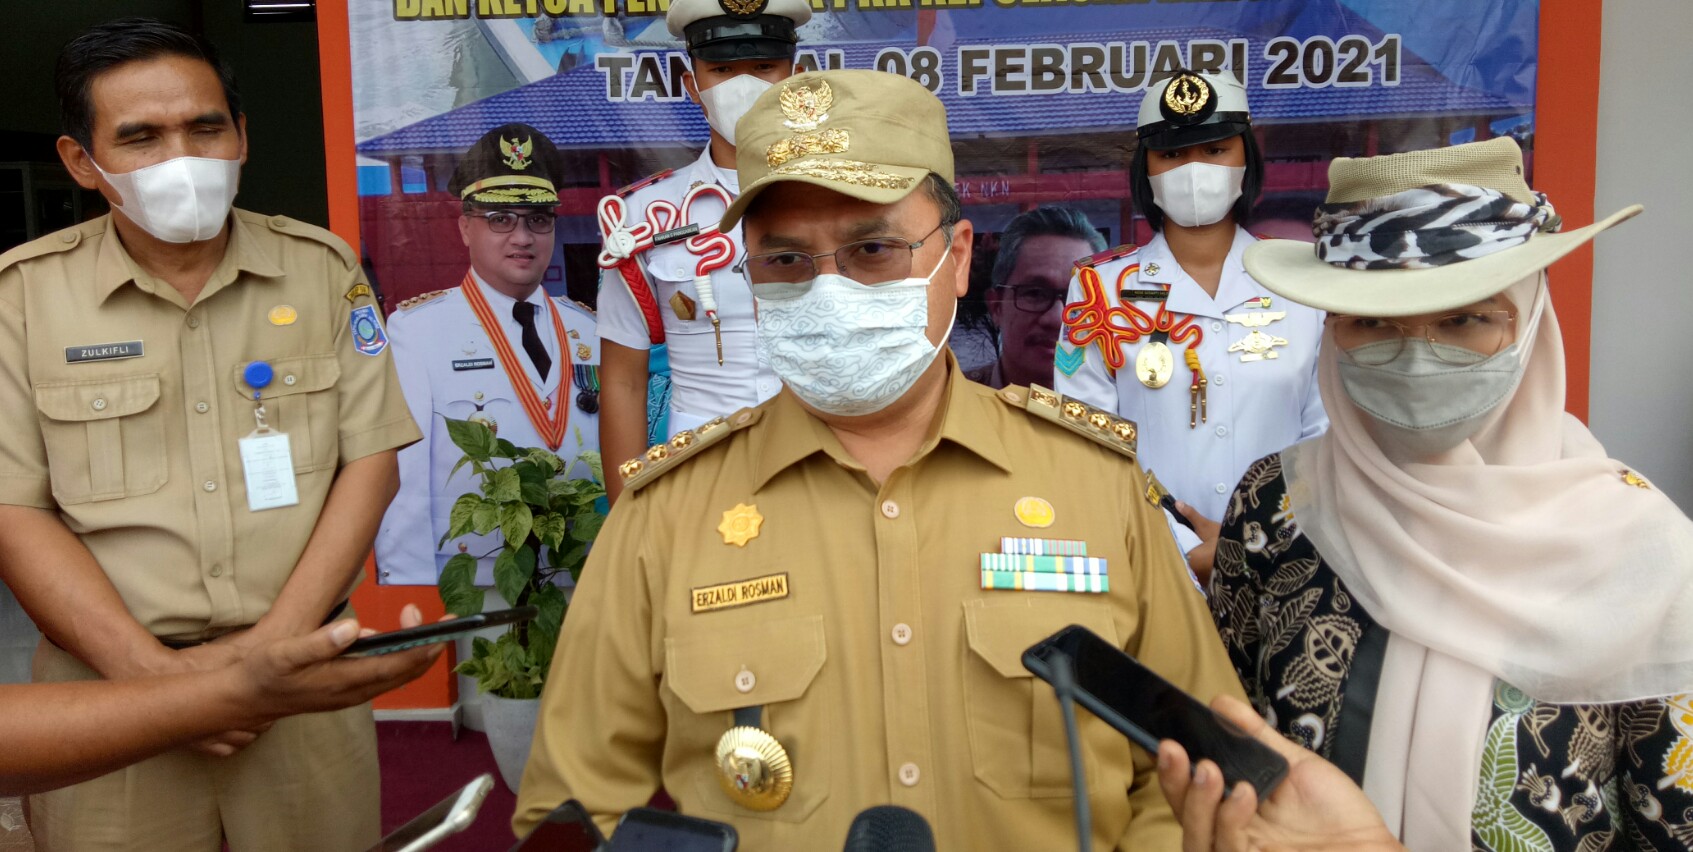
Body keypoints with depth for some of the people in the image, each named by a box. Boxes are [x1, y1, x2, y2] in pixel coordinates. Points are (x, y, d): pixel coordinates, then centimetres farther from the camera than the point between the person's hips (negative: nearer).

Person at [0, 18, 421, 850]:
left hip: (300, 671, 1)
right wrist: (154, 672, -14)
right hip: (107, 689, -1)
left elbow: (370, 460, -2)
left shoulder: (323, 267, 1)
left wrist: (274, 642, -11)